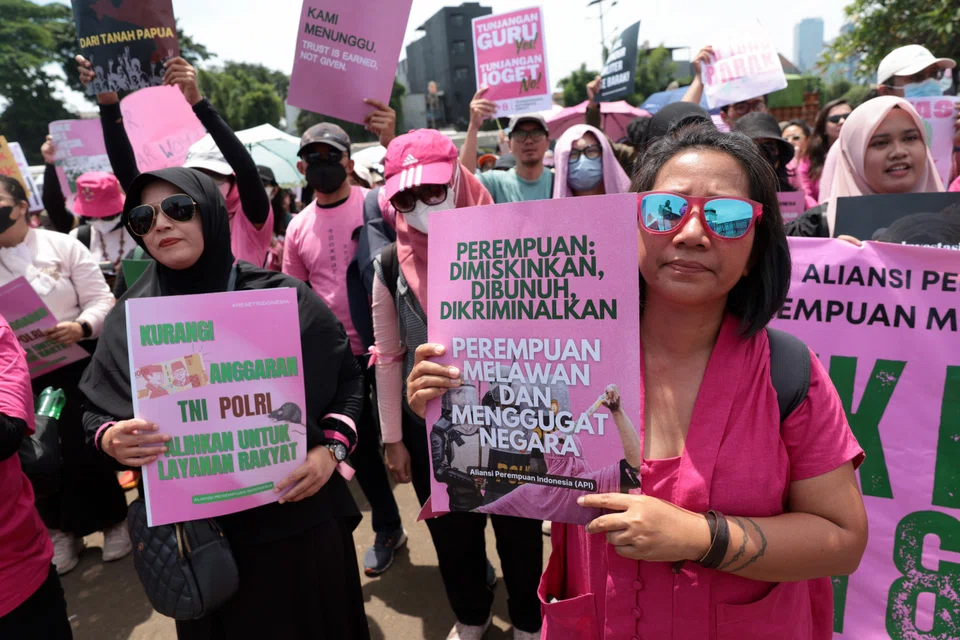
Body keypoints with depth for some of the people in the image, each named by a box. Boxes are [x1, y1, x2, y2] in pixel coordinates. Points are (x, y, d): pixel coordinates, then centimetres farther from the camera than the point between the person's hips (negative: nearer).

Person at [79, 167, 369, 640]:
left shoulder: (283, 296, -8)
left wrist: (330, 449, -14)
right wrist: (111, 439, -17)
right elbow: (95, 413, 5)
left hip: (298, 511, -1)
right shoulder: (130, 319, -2)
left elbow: (348, 377, -1)